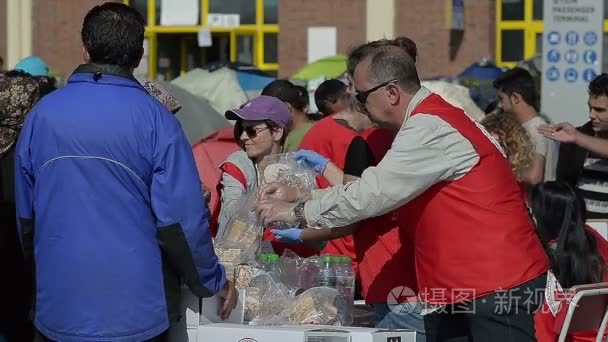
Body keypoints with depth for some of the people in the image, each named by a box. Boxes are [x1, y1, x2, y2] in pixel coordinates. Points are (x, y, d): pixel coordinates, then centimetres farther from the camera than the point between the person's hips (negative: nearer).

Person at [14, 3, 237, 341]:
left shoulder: (42, 114, 0)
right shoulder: (155, 119, -10)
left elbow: (25, 214, 9)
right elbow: (182, 217, -13)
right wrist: (215, 282, 1)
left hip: (58, 310, 3)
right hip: (136, 313, -2)